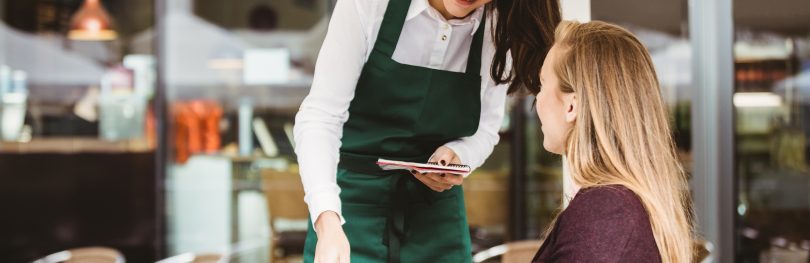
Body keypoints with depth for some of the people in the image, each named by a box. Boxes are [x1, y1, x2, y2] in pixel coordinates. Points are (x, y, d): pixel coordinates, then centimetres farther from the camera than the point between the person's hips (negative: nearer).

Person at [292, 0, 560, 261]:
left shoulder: (499, 25, -8)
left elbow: (485, 129, 4)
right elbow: (319, 116, -22)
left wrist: (456, 155, -19)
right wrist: (327, 222, -35)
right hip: (353, 203, -2)